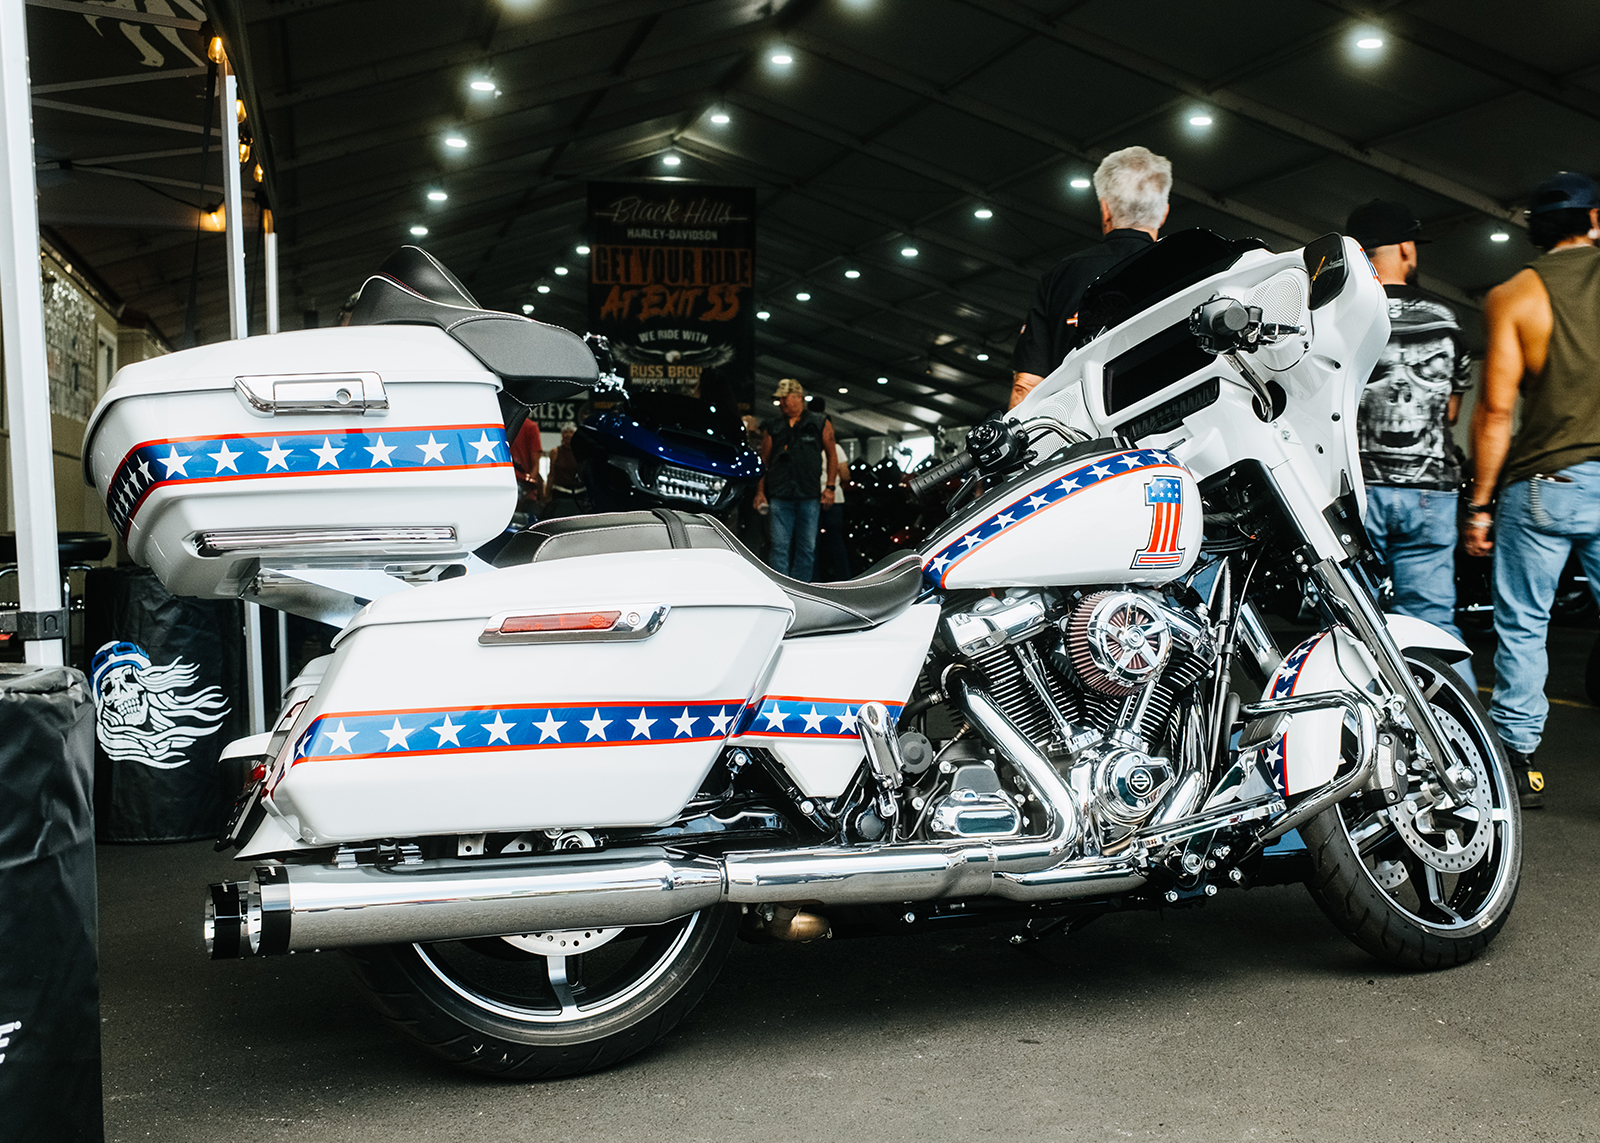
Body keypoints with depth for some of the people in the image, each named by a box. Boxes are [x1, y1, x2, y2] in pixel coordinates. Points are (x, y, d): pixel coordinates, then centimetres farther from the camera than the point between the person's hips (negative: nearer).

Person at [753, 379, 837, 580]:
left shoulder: (821, 425, 9)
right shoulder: (772, 428, 14)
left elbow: (832, 457, 11)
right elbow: (764, 462, 15)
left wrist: (830, 487, 2)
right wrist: (760, 491, 6)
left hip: (809, 496, 0)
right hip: (779, 496, 0)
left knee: (807, 547, 2)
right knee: (779, 546, -6)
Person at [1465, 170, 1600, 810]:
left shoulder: (1512, 296, 1)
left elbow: (1496, 409, -4)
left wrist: (1480, 503, 1)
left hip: (1544, 481, -2)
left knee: (1522, 625, 6)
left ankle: (1520, 759, 8)